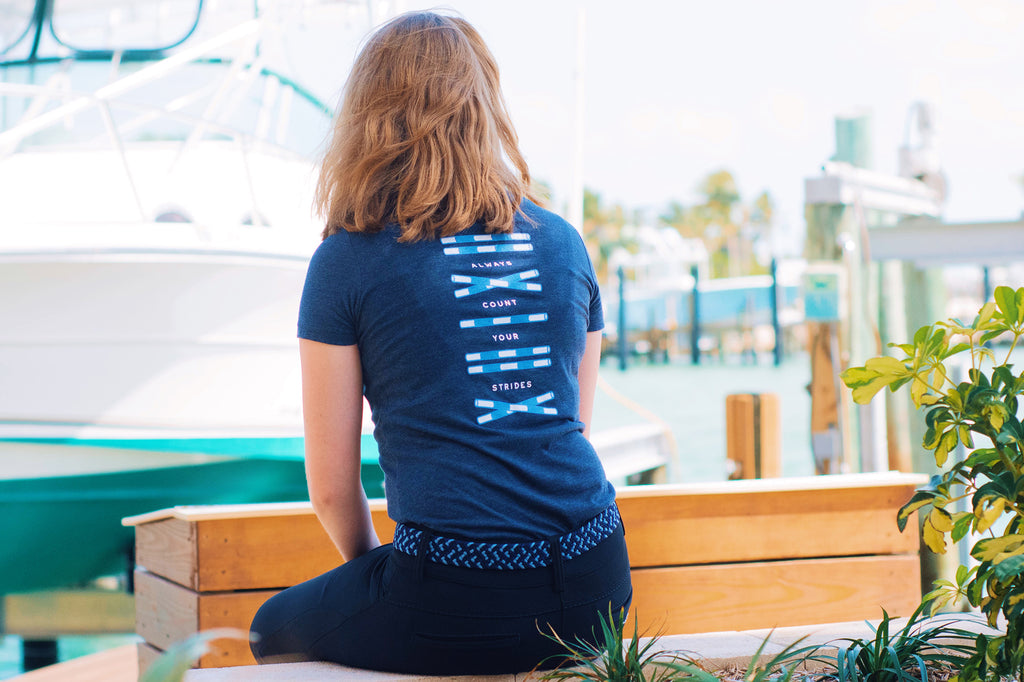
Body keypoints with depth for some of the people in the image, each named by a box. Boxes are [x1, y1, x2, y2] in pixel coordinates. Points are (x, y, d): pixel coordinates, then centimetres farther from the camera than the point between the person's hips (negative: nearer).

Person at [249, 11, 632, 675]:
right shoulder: (564, 243, 10)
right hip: (595, 590, 5)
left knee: (276, 628, 25)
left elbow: (331, 486, 1)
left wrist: (371, 566, 23)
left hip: (461, 616, -5)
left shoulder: (347, 260, -2)